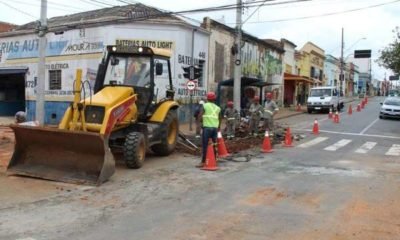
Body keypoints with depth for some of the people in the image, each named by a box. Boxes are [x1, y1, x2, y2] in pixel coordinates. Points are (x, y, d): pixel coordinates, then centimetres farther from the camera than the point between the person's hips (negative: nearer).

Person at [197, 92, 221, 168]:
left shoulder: (205, 105, 0)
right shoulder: (218, 108, 13)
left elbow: (200, 116, -11)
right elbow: (219, 119, 17)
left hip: (207, 127, -4)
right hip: (215, 128, 4)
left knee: (205, 145, -2)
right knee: (214, 145, 13)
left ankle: (203, 162, -2)